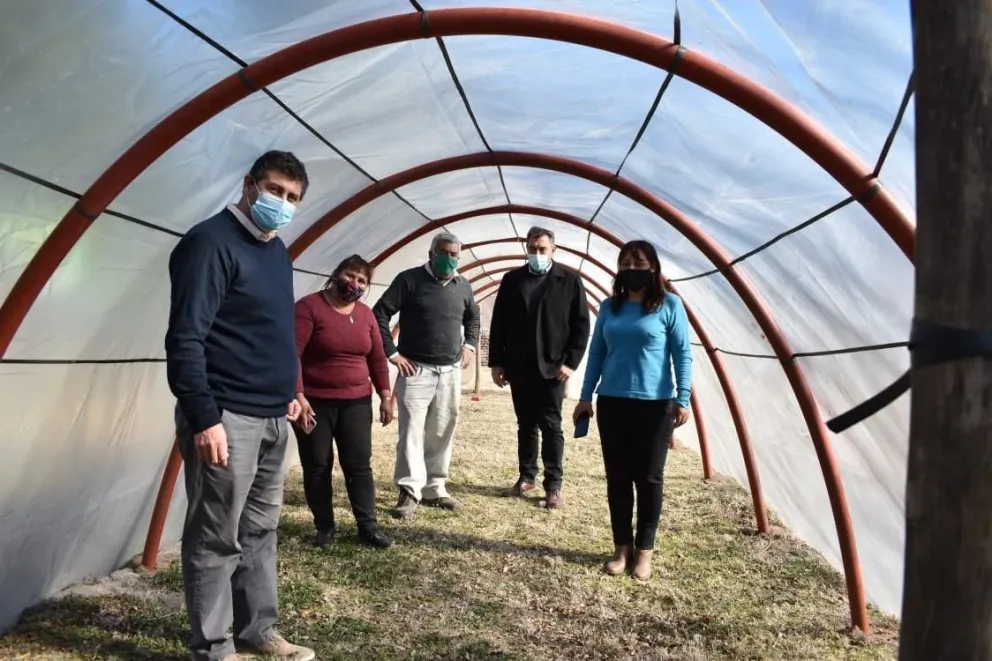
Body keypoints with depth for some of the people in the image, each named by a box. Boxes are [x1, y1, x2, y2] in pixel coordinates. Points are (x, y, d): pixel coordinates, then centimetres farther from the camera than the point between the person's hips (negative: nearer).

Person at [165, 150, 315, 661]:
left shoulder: (276, 250, 14)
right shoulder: (211, 242, -12)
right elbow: (185, 339, -18)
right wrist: (204, 418, -22)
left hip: (272, 417, 9)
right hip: (227, 418, -8)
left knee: (260, 530, 16)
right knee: (216, 540, 3)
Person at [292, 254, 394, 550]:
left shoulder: (366, 314, 7)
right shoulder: (309, 307, -11)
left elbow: (377, 358, 12)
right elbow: (292, 355, -17)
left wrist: (385, 396, 7)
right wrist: (298, 397, -23)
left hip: (356, 403, 4)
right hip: (315, 402, -4)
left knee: (359, 465, 5)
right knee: (317, 467, 6)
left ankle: (368, 527, 11)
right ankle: (324, 527, 19)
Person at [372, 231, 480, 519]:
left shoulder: (463, 286, 9)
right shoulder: (410, 279, -6)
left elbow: (473, 317, 28)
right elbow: (380, 313, -7)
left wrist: (470, 345, 12)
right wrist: (392, 353, -10)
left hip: (450, 372, 5)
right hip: (416, 369, -5)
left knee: (442, 432, 9)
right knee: (412, 431, -8)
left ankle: (434, 489, 21)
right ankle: (409, 493, -1)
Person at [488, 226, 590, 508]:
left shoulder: (569, 281, 0)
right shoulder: (512, 280, 7)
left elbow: (581, 325, -1)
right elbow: (498, 324, 8)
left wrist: (570, 362, -8)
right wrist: (496, 362, 4)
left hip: (551, 368, -3)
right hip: (519, 367, 3)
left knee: (551, 426, 2)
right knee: (525, 425, 13)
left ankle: (553, 485, 9)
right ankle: (527, 478, 24)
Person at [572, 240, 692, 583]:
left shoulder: (669, 305, -3)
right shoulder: (610, 306, 8)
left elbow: (683, 355, -3)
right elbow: (596, 353, 12)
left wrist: (683, 399, -10)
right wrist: (585, 397, 10)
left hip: (655, 404, -3)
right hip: (612, 402, 4)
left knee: (648, 478, 5)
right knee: (617, 478, 8)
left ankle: (644, 550, 17)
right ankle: (621, 547, 20)